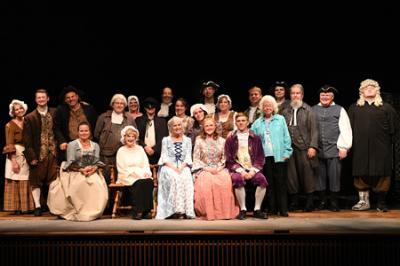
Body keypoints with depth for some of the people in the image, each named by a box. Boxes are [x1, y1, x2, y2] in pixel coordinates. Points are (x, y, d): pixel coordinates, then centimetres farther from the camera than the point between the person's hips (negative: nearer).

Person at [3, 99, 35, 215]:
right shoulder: (10, 125, -1)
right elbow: (9, 145, -7)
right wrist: (14, 161, -15)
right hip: (15, 155, -4)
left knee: (27, 182, 3)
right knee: (15, 182, -3)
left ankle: (27, 206, 9)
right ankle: (16, 207, 3)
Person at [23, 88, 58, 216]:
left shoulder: (55, 113, 5)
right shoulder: (29, 118, 0)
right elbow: (27, 140, -2)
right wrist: (31, 156, -9)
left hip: (53, 153, 1)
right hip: (38, 154, -1)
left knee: (54, 180, 0)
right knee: (36, 181, 5)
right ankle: (37, 206, 15)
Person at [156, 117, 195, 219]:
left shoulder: (187, 140, 17)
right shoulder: (166, 140, 14)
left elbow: (188, 157, 7)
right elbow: (164, 157, 3)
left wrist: (181, 167, -13)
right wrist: (173, 167, -14)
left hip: (183, 167, 1)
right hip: (169, 167, -1)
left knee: (186, 178, -32)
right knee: (174, 177, -34)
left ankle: (186, 210, -36)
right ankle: (176, 210, -38)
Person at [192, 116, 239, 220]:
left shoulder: (222, 141, 13)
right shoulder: (199, 140, 8)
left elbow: (224, 158, 10)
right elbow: (196, 159, 3)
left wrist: (218, 168, -8)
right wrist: (207, 168, -10)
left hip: (219, 169, 1)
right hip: (203, 169, -1)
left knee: (226, 180, -33)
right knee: (207, 181, -36)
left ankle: (225, 211, -24)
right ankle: (209, 212, -28)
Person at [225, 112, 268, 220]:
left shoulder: (255, 138, 11)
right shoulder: (230, 139, 8)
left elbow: (260, 158, 8)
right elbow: (229, 159, 4)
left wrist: (253, 170, -9)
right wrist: (241, 171, -10)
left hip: (252, 169, 1)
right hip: (237, 170, -1)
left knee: (262, 179, -28)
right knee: (237, 179, -34)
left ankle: (257, 209, -15)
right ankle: (243, 210, -20)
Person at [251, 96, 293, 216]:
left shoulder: (280, 119, 8)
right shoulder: (257, 123, 12)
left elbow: (286, 137, 5)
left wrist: (287, 152, -3)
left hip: (279, 156, -2)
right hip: (265, 157, 2)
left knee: (281, 183, -2)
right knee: (269, 184, 3)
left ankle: (283, 209, 1)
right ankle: (272, 209, 10)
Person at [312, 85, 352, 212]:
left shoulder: (340, 110, 5)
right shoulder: (313, 110, 11)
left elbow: (345, 130, 0)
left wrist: (343, 147, -7)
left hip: (334, 150, -2)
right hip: (318, 150, 2)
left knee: (334, 177, 0)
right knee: (319, 177, 6)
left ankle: (334, 203, 11)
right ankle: (322, 201, 17)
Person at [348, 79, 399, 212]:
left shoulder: (386, 107, 8)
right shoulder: (354, 108, 11)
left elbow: (394, 127, 8)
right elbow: (349, 126, 11)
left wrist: (385, 138, 4)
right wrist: (354, 139, 4)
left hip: (381, 148, -1)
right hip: (361, 148, 1)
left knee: (381, 175, -1)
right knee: (362, 174, 1)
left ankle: (381, 203, 9)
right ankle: (364, 201, 9)